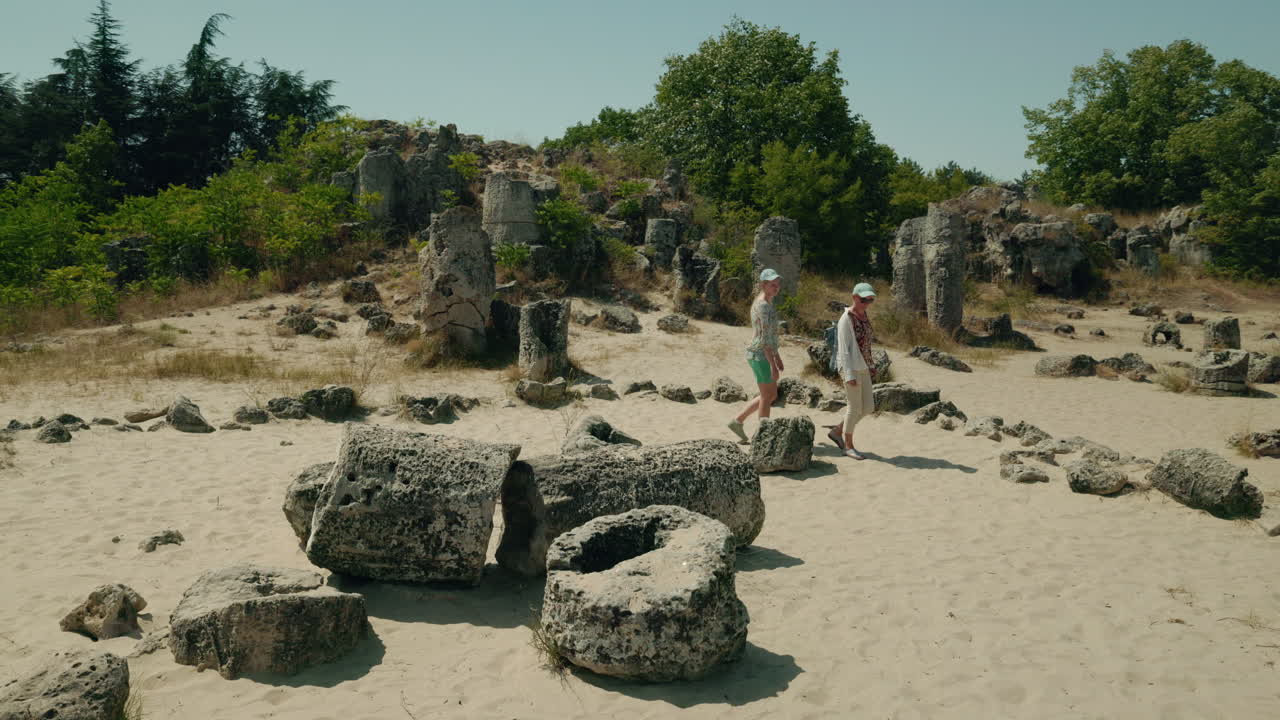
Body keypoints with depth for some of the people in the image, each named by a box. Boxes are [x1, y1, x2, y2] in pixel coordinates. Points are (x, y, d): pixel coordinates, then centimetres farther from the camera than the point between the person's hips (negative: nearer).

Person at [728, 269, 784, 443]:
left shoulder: (767, 302, 14)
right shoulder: (763, 305, -18)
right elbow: (764, 337, -22)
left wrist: (777, 356, 24)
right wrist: (773, 364, -23)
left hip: (763, 354, 10)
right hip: (760, 355, -10)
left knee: (771, 395, 17)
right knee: (767, 397, 0)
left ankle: (737, 421, 23)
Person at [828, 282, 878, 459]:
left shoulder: (863, 315, 10)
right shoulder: (846, 319, -16)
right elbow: (844, 349, -18)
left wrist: (870, 365, 16)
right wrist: (849, 375, -21)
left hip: (862, 368, 8)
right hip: (851, 368, -8)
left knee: (868, 407, 10)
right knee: (854, 407, 1)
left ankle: (837, 431, 25)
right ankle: (848, 446, 18)